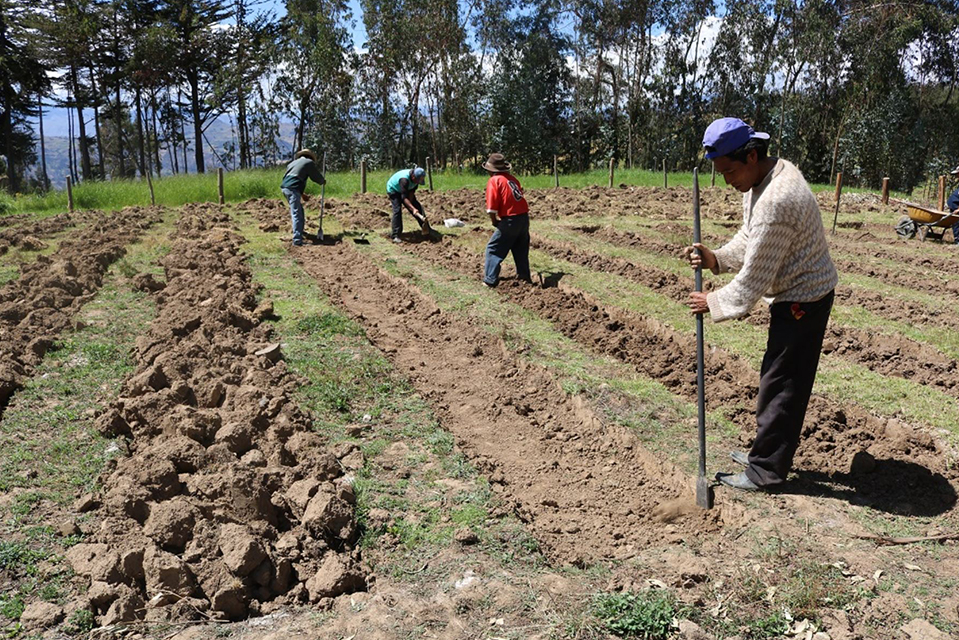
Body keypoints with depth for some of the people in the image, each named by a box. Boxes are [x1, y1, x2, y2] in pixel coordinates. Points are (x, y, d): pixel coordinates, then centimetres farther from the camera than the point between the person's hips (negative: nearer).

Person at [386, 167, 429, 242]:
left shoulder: (417, 178, -19)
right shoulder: (404, 179, -42)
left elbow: (412, 191, -8)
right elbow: (404, 197, -45)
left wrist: (409, 204, -15)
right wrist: (413, 208, -53)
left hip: (405, 190, 7)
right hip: (393, 190, -7)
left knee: (418, 206, 1)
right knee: (397, 210, -20)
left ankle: (426, 229, 9)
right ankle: (395, 235, -18)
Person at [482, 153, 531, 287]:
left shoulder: (494, 180, -7)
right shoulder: (512, 178, 14)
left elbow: (492, 207, -14)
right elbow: (518, 195, 12)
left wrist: (494, 221, 2)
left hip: (510, 220, -6)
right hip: (524, 217, 7)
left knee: (493, 249, 5)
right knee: (521, 250, 22)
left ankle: (490, 280, 3)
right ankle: (524, 276, 28)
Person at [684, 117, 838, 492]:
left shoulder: (774, 202, -30)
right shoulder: (769, 173, 3)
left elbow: (754, 277, -24)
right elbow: (749, 238, 12)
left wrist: (714, 303, -12)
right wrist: (716, 258, -4)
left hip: (802, 300, -10)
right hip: (800, 292, 10)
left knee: (779, 384, -1)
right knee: (787, 380, 19)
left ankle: (764, 471, 10)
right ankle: (769, 452, 33)